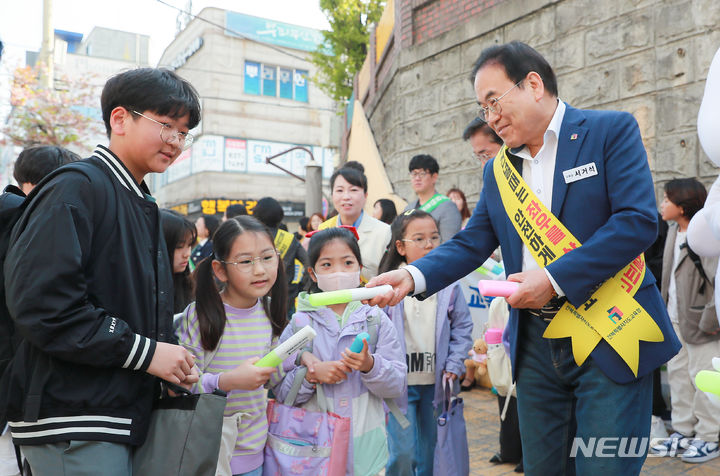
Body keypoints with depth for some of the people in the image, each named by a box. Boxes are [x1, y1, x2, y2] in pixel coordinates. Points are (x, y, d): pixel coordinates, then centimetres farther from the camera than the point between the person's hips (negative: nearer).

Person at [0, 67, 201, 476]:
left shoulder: (142, 205, 17)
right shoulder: (78, 189, -12)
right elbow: (39, 302, -24)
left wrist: (174, 364, 6)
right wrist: (142, 351, -20)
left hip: (122, 418, 9)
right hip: (72, 423, -9)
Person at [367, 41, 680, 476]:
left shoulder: (611, 131, -4)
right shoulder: (498, 171, 12)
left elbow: (639, 221, -14)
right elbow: (471, 244, 8)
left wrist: (554, 280, -18)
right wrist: (412, 276, -10)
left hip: (610, 338, -5)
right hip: (536, 345, 5)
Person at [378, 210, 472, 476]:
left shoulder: (449, 285, 0)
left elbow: (462, 328, 7)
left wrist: (453, 366, -1)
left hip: (435, 383, 3)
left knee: (429, 451, 15)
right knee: (403, 452, -3)